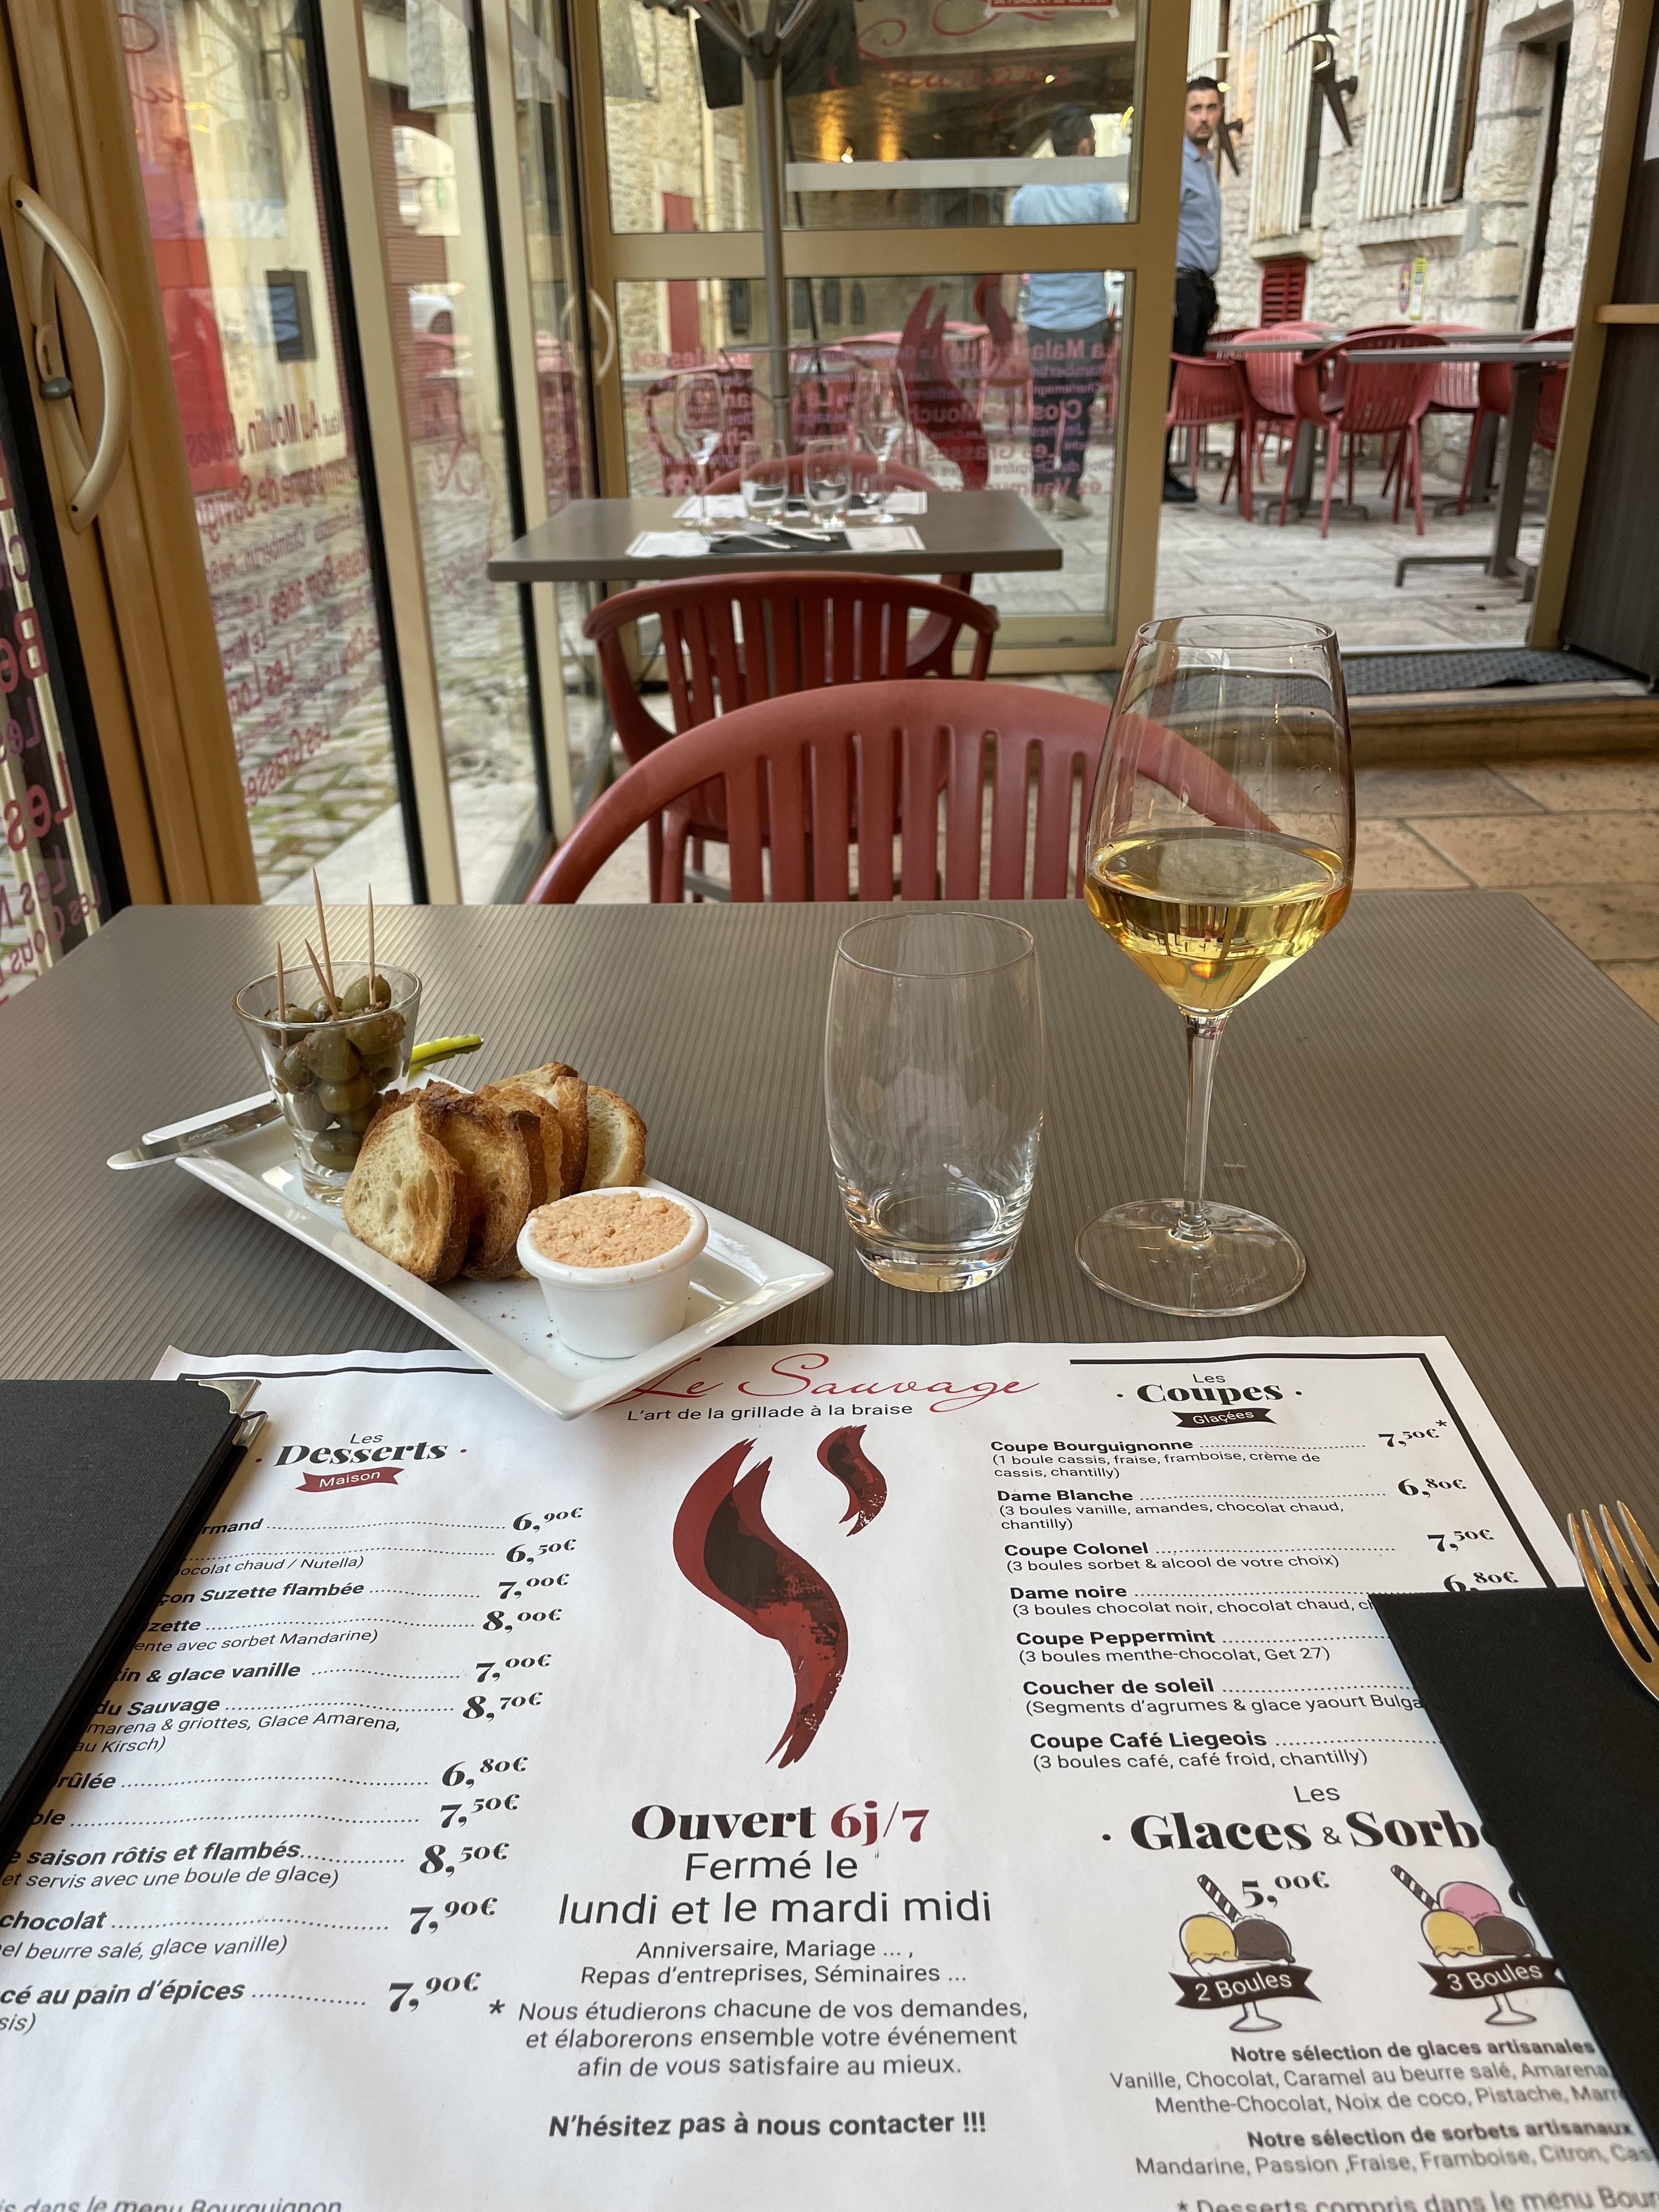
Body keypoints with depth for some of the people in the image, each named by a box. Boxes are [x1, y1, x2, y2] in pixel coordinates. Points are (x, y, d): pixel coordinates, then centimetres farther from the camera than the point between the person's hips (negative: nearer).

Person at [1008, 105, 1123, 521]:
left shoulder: (1025, 194, 4)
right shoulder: (1101, 193, -6)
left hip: (1041, 319, 3)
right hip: (1087, 319, -3)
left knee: (1044, 409, 9)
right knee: (1078, 409, 1)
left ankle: (1042, 491, 13)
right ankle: (1069, 493, -1)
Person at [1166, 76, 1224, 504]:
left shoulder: (1206, 163, 20)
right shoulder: (1174, 161, -9)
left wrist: (1210, 292, 19)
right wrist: (1167, 294, -23)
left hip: (1200, 287, 9)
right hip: (1178, 283, -9)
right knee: (1169, 384, -9)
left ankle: (1163, 471, 11)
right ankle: (1157, 476, -6)